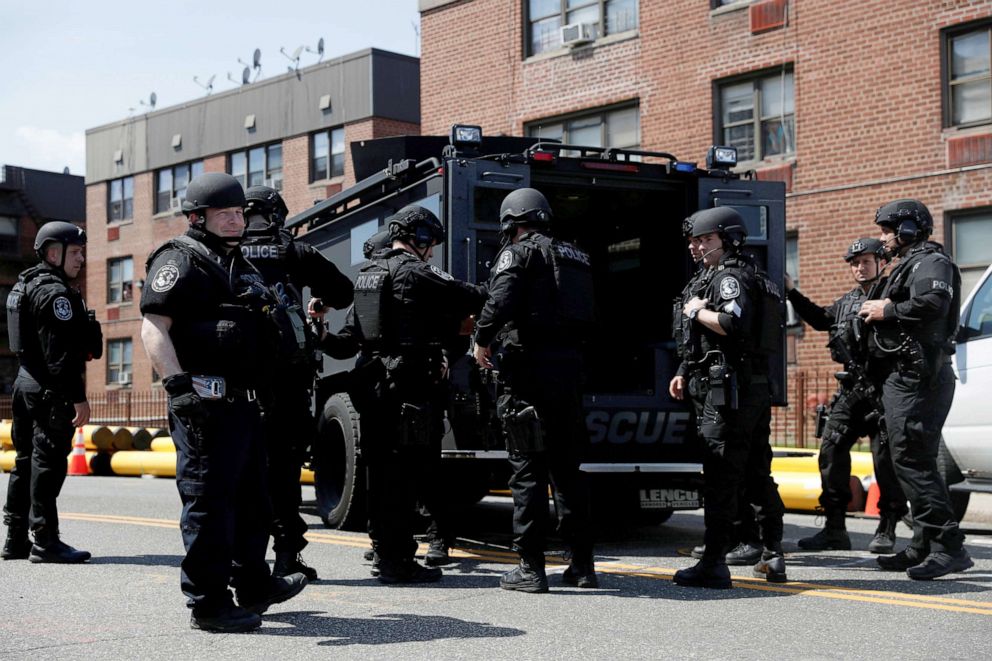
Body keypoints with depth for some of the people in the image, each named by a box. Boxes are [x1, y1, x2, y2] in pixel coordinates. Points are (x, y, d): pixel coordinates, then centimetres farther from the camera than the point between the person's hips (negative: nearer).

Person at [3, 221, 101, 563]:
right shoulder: (55, 292, -14)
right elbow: (60, 352, -21)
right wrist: (78, 397, -21)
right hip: (50, 391, -10)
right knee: (48, 463, -7)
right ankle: (45, 541, -5)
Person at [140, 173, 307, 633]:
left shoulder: (239, 265, 21)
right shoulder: (180, 261, -8)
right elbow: (153, 327, -19)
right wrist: (178, 386, -28)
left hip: (242, 402, 10)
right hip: (205, 404, -10)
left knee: (251, 496, 19)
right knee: (209, 500, -7)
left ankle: (253, 586, 33)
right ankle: (208, 604, -1)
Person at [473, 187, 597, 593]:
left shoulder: (519, 253, -4)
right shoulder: (575, 258, 19)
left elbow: (501, 301, -19)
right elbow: (587, 318, 17)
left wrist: (482, 341, -6)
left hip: (529, 366, -7)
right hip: (570, 367, 7)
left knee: (527, 471, -2)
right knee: (567, 468, 14)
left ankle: (530, 568, -1)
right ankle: (582, 564, 16)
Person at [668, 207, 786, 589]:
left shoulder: (730, 278, -9)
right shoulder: (722, 277, 23)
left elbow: (733, 323, -28)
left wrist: (695, 311, -12)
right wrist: (686, 373, 23)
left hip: (728, 390, -11)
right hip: (754, 389, 11)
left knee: (720, 478, -8)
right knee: (757, 475, 13)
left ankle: (713, 565, -7)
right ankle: (773, 557, 20)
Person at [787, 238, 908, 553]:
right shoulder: (847, 302, 18)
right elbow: (820, 319, 35)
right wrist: (792, 292, 30)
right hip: (851, 388, 7)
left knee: (885, 457, -3)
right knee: (831, 450, 2)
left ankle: (887, 530, 8)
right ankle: (834, 529, 9)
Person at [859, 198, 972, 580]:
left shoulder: (931, 262, -7)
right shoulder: (908, 266, 27)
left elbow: (932, 304, -25)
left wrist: (886, 310, -14)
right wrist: (878, 311, 5)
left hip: (917, 378, -11)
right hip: (904, 376, 11)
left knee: (913, 461, -16)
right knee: (909, 462, 12)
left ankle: (949, 546, -17)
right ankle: (925, 546, 16)